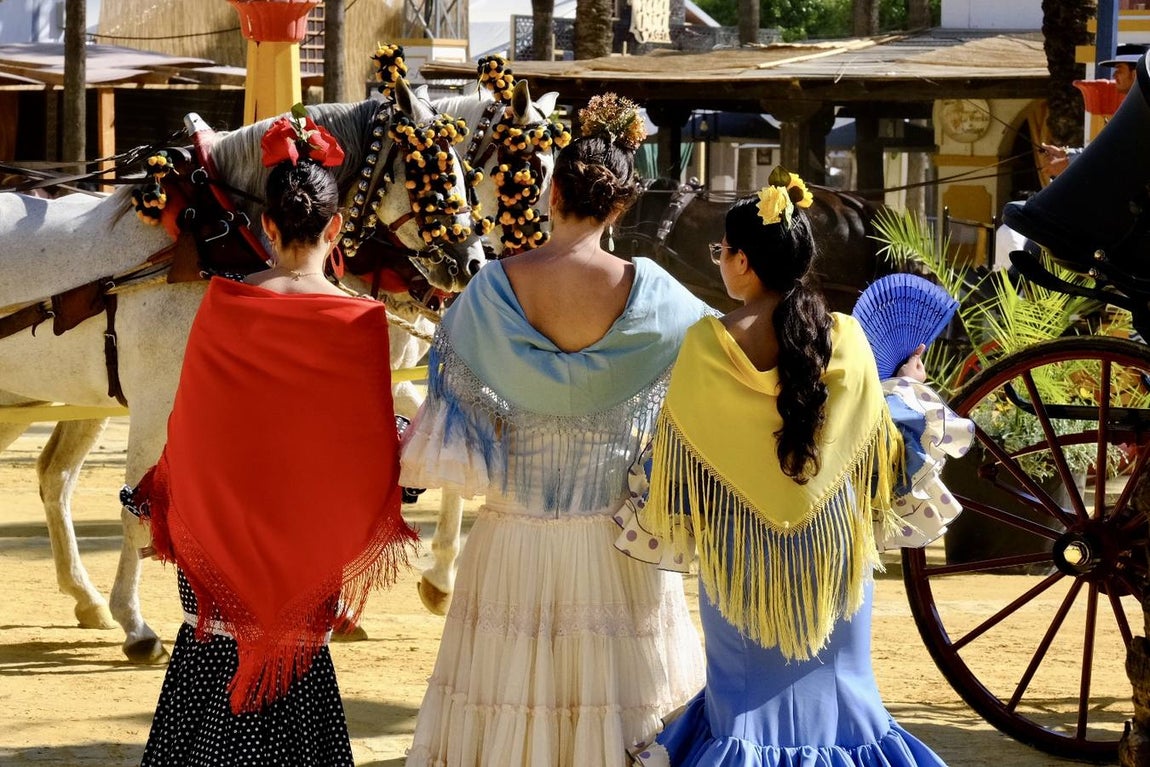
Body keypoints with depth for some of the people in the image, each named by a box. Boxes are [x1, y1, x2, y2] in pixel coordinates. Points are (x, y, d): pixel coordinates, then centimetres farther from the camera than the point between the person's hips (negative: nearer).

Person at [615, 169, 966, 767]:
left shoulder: (706, 345, -13)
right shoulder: (845, 340, -8)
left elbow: (677, 457, -5)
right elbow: (876, 448, 1)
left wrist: (651, 527, 13)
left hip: (741, 548, -1)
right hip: (832, 542, 2)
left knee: (750, 694, 10)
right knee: (831, 682, 12)